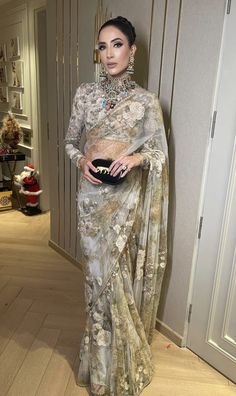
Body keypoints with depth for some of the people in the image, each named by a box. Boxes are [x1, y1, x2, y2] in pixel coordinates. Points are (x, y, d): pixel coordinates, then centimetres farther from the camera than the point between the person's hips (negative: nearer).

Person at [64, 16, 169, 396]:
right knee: (98, 272, 10)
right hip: (92, 194, 3)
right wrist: (82, 160, -9)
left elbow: (160, 153, 2)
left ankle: (120, 363, 32)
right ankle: (103, 360, 35)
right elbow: (70, 141, 12)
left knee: (118, 274, 5)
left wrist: (136, 157, -19)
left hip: (126, 197, -2)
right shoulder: (85, 93, 6)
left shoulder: (146, 101, -1)